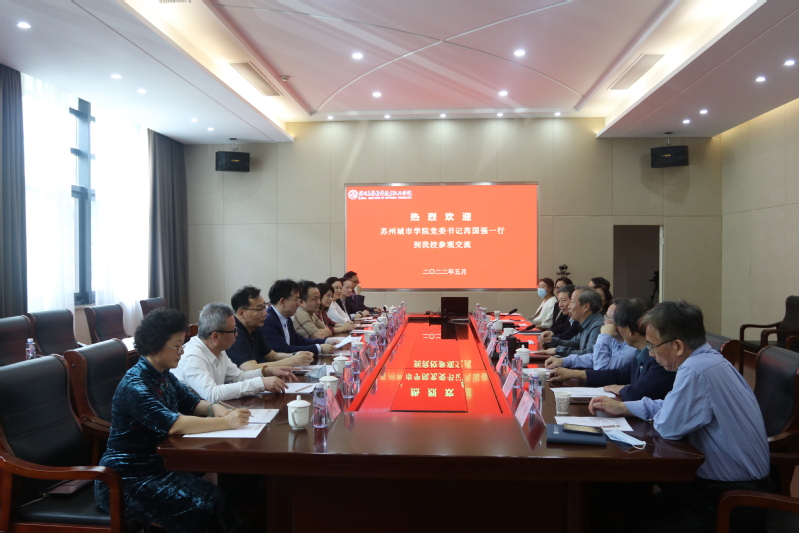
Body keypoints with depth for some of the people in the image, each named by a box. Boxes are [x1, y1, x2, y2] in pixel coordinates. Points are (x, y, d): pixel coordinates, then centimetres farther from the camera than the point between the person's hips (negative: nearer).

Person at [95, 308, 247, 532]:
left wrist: (213, 408, -12)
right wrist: (226, 422, -32)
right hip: (127, 480, -8)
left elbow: (191, 403, 11)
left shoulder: (163, 374, 5)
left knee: (219, 491, -12)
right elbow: (173, 424, -32)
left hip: (156, 464, 8)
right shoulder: (135, 386, -22)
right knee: (205, 503, -23)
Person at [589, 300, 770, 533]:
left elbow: (668, 427, -22)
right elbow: (672, 407, 14)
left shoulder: (696, 370, -30)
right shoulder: (709, 358, 2)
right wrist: (621, 407, 12)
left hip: (732, 498, -9)